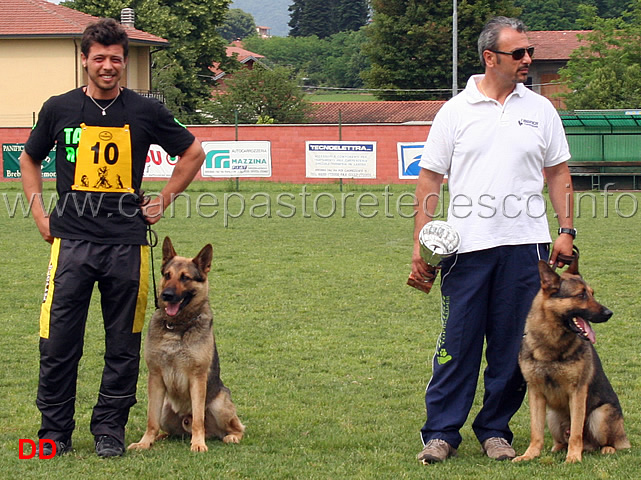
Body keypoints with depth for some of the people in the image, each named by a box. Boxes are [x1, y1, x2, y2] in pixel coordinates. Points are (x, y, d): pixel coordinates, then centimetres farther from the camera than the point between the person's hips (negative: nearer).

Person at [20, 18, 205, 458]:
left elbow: (193, 153, 17)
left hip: (127, 243, 0)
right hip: (71, 240, 0)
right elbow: (30, 160, 21)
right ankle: (55, 432, 9)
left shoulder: (146, 112, 3)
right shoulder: (59, 109, 5)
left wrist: (164, 201, 11)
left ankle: (110, 430, 16)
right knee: (59, 343, -2)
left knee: (123, 347, 5)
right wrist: (40, 214, 11)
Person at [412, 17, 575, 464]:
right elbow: (430, 179, 4)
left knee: (512, 345, 5)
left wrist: (566, 231, 5)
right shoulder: (456, 111, 3)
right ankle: (441, 432, 7)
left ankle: (496, 430, 17)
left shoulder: (540, 109, 9)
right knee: (458, 343, -1)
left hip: (524, 244, 2)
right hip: (467, 244, -2)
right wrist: (421, 242, -1)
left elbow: (558, 175, 14)